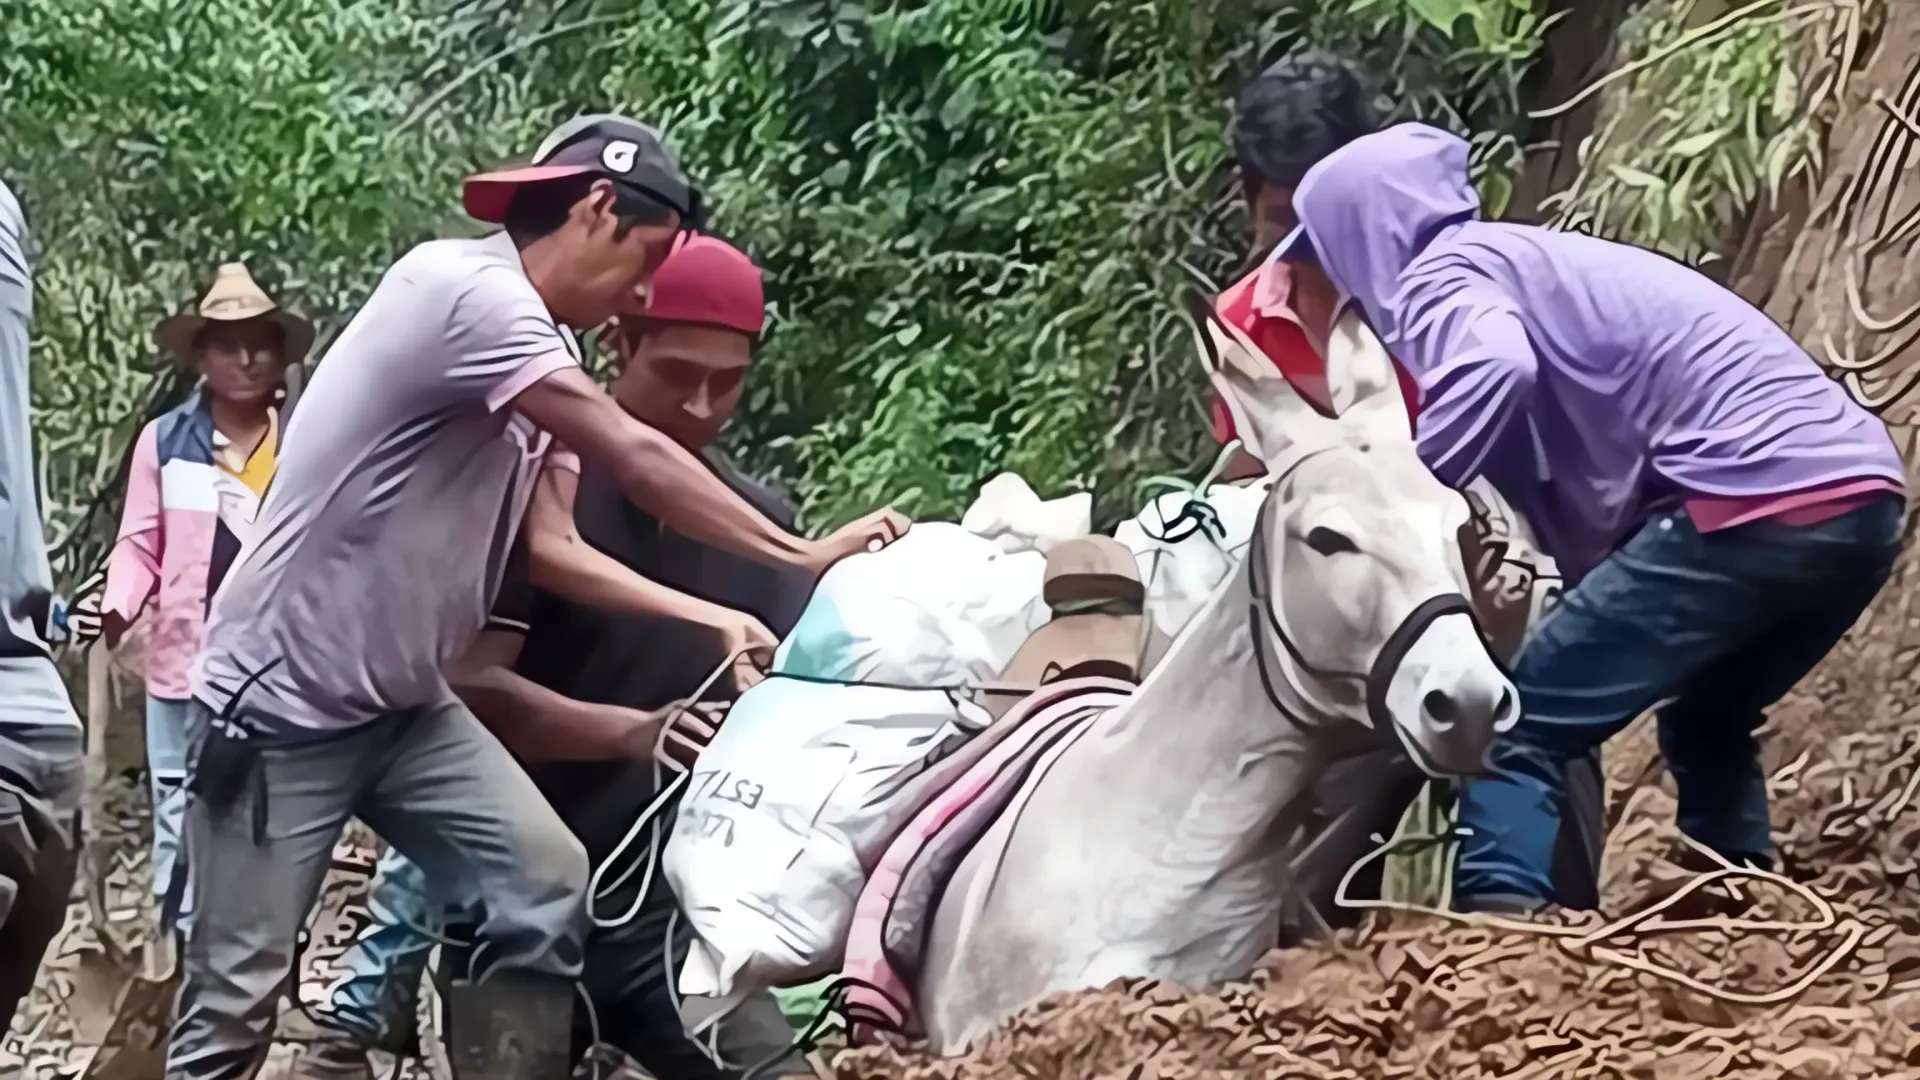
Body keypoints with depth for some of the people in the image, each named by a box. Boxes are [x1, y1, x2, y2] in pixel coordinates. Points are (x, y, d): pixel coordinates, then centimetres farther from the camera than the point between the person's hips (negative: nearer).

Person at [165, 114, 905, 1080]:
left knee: (546, 884, -10)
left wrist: (712, 619, -7)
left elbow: (552, 549, 3)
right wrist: (803, 556, -17)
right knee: (235, 997, -4)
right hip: (279, 703, -8)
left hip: (403, 705, 8)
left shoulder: (538, 351, 9)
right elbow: (633, 459, -22)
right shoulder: (462, 288, -20)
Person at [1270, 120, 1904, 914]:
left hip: (1759, 499, -9)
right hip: (1861, 491, 9)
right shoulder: (1524, 262, 29)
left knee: (1521, 724, -6)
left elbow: (1493, 369, -22)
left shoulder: (1437, 276, 2)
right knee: (1708, 723, 31)